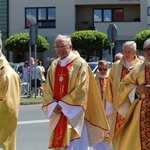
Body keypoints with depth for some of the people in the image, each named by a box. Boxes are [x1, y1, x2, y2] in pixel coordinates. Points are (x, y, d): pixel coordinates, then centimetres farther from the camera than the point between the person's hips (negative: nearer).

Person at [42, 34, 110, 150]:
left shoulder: (80, 64, -6)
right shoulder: (54, 66, 11)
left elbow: (81, 88, -14)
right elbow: (47, 88, 9)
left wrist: (63, 104, -14)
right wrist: (53, 105, -8)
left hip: (73, 114, -5)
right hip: (57, 113, 6)